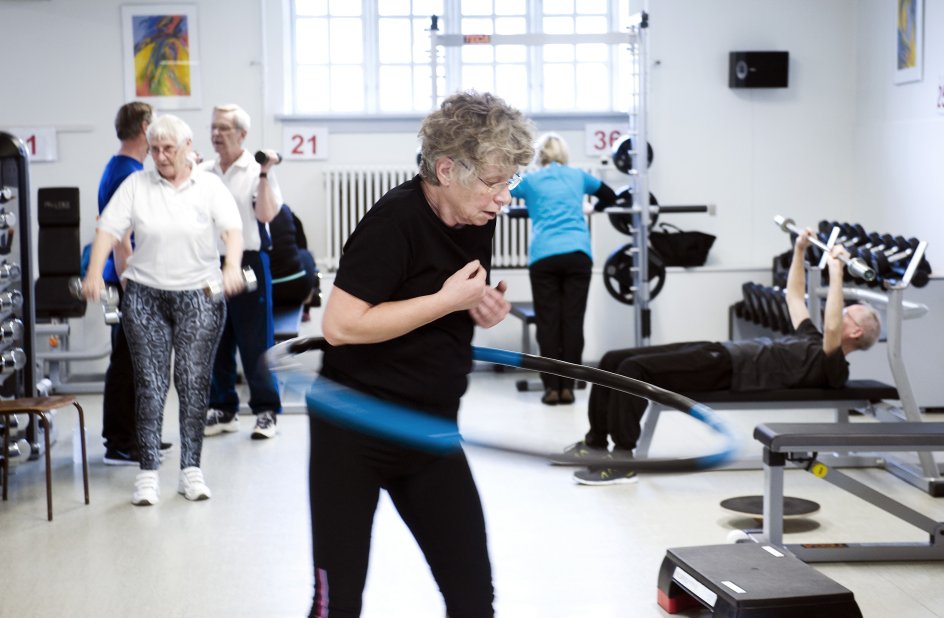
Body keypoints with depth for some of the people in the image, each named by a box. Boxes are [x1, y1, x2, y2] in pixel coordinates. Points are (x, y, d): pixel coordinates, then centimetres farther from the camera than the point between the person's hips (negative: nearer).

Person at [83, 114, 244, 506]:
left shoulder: (209, 186, 3)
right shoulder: (136, 185, 4)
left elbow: (232, 228, -9)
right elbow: (109, 229, -3)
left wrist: (232, 267, -29)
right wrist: (94, 273, -18)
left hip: (199, 297, 0)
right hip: (145, 296, 0)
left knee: (194, 381, 1)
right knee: (150, 382, -1)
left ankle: (191, 469, 9)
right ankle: (148, 472, 2)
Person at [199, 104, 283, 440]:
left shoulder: (257, 170, -4)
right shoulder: (203, 172, 10)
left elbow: (266, 214, -13)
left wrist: (264, 174, -18)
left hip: (249, 261, -5)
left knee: (255, 342, -3)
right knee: (215, 342, 10)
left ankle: (265, 410, 5)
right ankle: (223, 409, 20)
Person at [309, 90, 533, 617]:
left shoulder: (478, 221, 2)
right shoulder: (394, 221, -21)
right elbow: (339, 325, -25)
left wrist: (484, 312, -5)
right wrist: (447, 300, -24)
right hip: (354, 434, -6)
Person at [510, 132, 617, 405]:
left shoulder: (530, 181, 15)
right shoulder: (577, 176, 21)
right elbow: (610, 195, 37)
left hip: (544, 257, -1)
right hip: (578, 254, 1)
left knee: (548, 323, 1)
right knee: (572, 322, 2)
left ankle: (552, 387, 0)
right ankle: (568, 387, 2)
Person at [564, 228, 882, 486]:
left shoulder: (830, 365, -3)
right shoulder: (812, 343, 26)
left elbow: (831, 326, -24)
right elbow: (795, 298, 38)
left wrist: (836, 270, -24)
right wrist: (799, 250, 34)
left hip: (728, 371, -10)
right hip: (720, 353, 10)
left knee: (633, 369, -27)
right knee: (613, 360, 3)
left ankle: (622, 460, -21)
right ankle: (596, 442, 12)